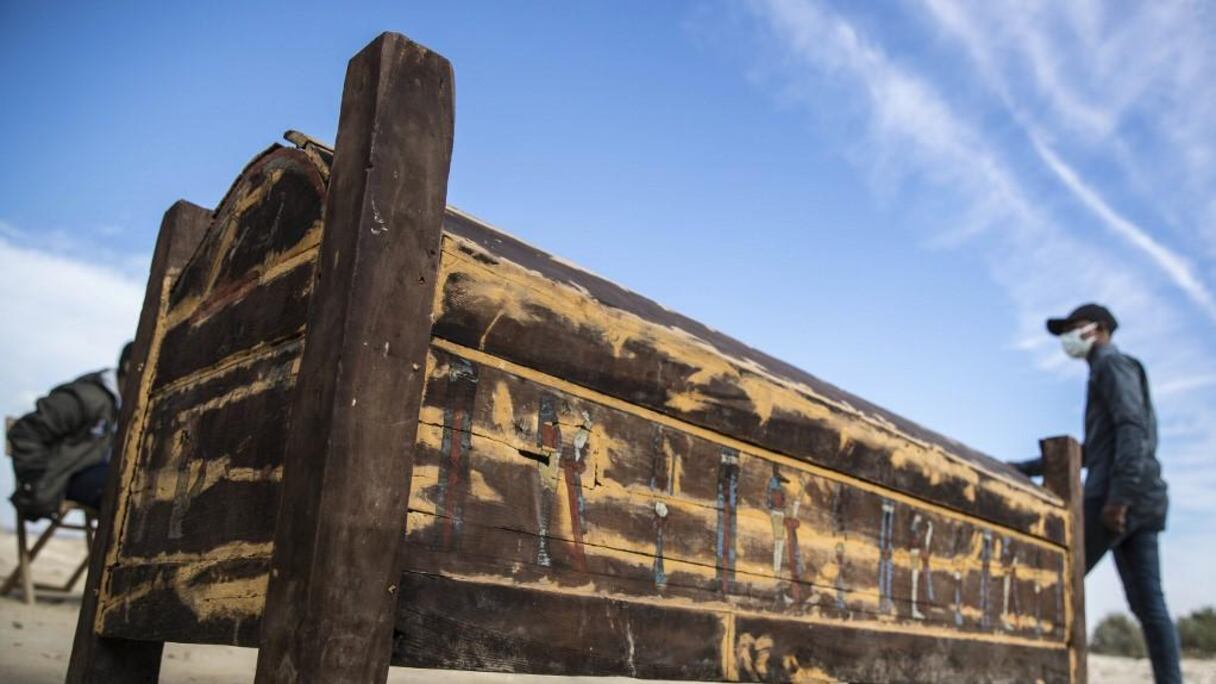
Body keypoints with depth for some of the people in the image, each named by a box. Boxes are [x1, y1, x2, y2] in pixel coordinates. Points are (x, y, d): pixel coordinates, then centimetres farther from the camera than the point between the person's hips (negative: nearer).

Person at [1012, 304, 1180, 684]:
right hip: (1143, 502, 10)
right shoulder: (1113, 375, 31)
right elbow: (1088, 452, 32)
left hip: (1115, 496, -10)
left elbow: (1133, 430, -16)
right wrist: (1026, 468, 30)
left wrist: (1118, 496, -25)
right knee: (1148, 604, 1)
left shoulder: (1113, 363, 0)